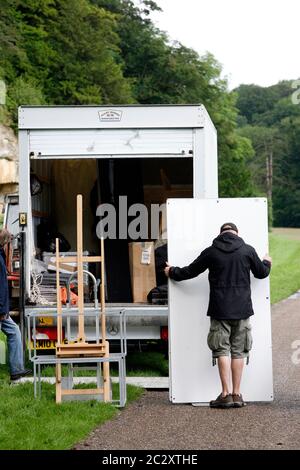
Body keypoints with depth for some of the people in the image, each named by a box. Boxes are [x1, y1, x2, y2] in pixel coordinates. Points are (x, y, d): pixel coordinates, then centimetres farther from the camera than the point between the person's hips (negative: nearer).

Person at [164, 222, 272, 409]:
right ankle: (237, 395, 7)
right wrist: (267, 263, 35)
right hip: (242, 309, 1)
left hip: (220, 310, -1)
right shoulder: (248, 250, 0)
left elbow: (190, 271, 7)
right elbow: (261, 273, 12)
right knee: (238, 351, 7)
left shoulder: (211, 252, -2)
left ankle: (226, 394, -3)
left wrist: (172, 272, 26)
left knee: (222, 351, 2)